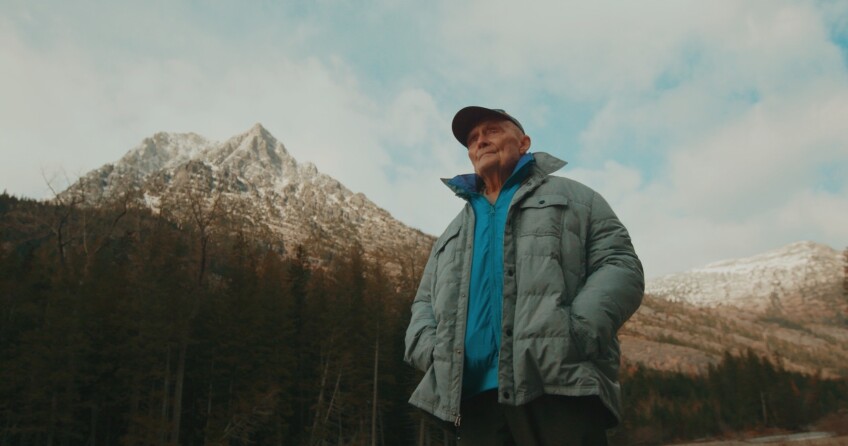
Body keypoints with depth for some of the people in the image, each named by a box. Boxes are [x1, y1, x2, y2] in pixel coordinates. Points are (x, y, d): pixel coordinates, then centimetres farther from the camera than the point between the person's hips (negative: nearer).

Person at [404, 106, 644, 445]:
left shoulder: (572, 197, 18)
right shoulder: (454, 233, 30)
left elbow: (621, 267, 5)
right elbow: (423, 304, 26)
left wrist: (575, 335, -13)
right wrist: (430, 349, 1)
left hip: (560, 385, -4)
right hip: (473, 395, 4)